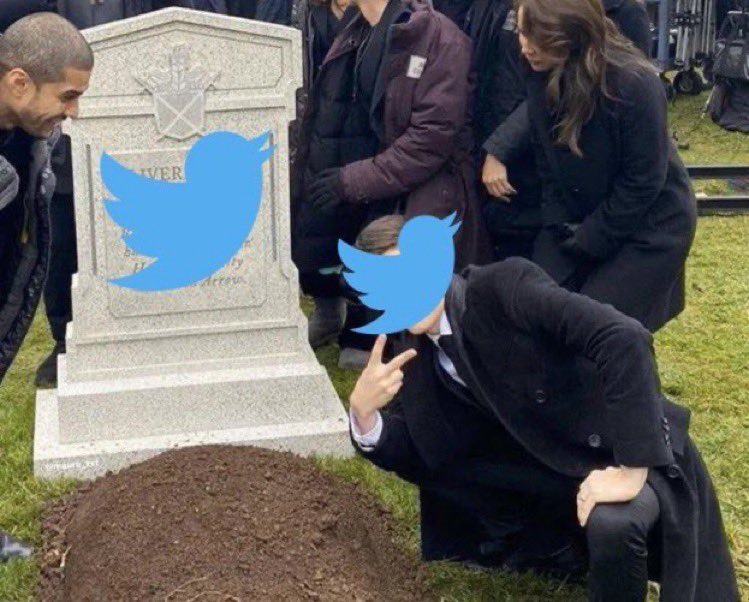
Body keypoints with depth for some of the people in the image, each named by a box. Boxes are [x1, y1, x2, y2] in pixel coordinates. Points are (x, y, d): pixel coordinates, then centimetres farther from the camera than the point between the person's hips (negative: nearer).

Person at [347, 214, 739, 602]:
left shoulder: (503, 286, -22)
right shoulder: (419, 359, 0)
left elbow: (625, 338, -33)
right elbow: (413, 456, 4)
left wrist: (631, 470, -33)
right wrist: (364, 411, -16)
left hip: (641, 456, -7)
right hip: (555, 475, 7)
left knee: (611, 524, -36)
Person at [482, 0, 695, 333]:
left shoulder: (634, 84, -29)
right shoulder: (542, 74, -12)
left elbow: (643, 182, -21)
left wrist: (590, 239, -15)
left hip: (648, 226, -5)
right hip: (575, 217, 6)